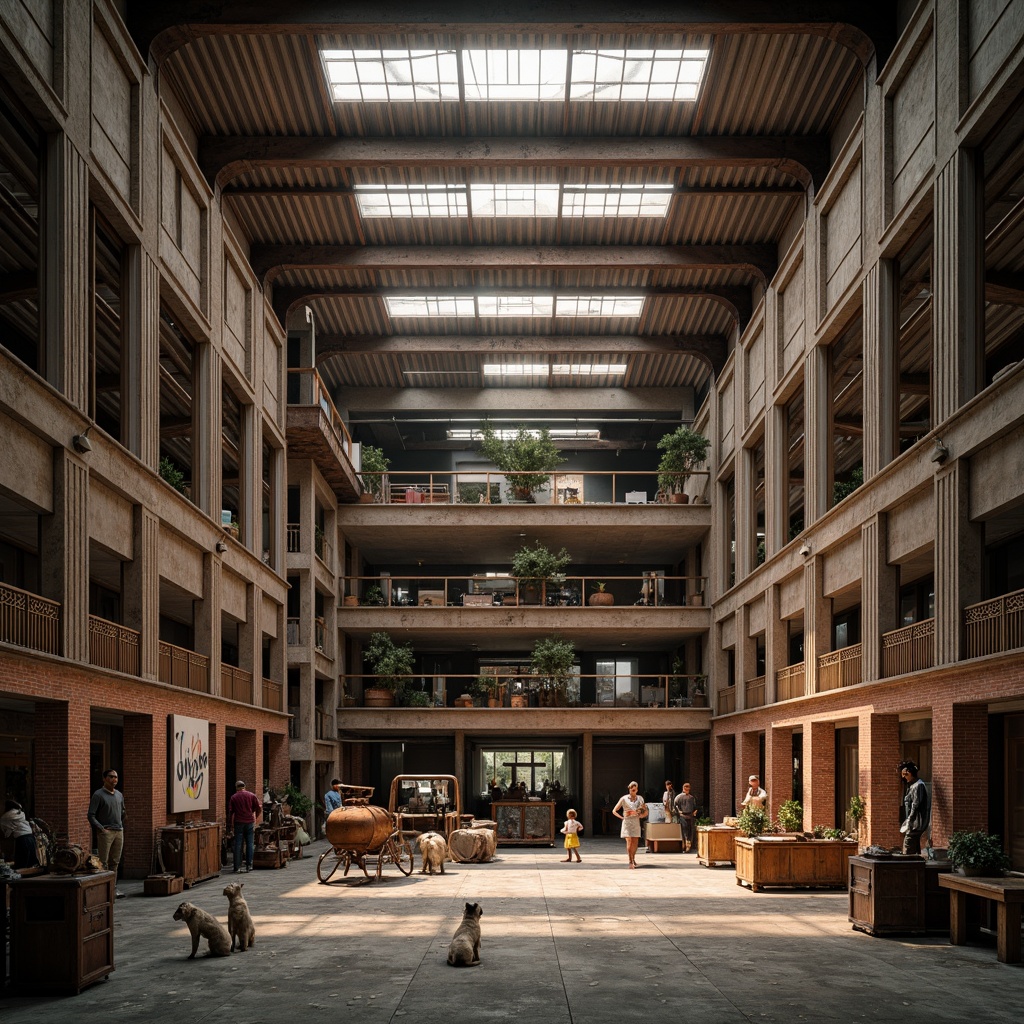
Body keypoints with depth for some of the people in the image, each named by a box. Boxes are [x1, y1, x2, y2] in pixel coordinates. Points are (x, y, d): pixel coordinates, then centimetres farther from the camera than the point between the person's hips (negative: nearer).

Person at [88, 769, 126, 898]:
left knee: (115, 862, 8)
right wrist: (101, 829, -15)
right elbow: (91, 815, -9)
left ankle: (113, 888, 12)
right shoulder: (98, 795, -5)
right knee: (103, 863, -7)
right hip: (105, 832, -6)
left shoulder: (119, 795, 15)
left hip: (119, 832, 6)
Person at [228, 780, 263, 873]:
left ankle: (237, 867, -1)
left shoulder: (233, 797, 2)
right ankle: (249, 865, 5)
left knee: (238, 844, 2)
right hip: (249, 822, 1)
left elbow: (230, 811, 1)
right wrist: (255, 817, 21)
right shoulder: (252, 795, 3)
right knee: (249, 844, 7)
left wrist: (230, 823, 12)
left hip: (238, 823, 0)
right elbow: (259, 808, 3)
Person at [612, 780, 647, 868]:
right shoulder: (624, 799, -2)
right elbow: (614, 811, 1)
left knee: (635, 842, 5)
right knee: (629, 841, -14)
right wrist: (622, 817, -8)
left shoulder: (640, 798, 7)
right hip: (627, 822, -3)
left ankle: (633, 859, 24)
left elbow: (645, 813, 13)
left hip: (636, 822, 3)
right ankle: (630, 861, -14)